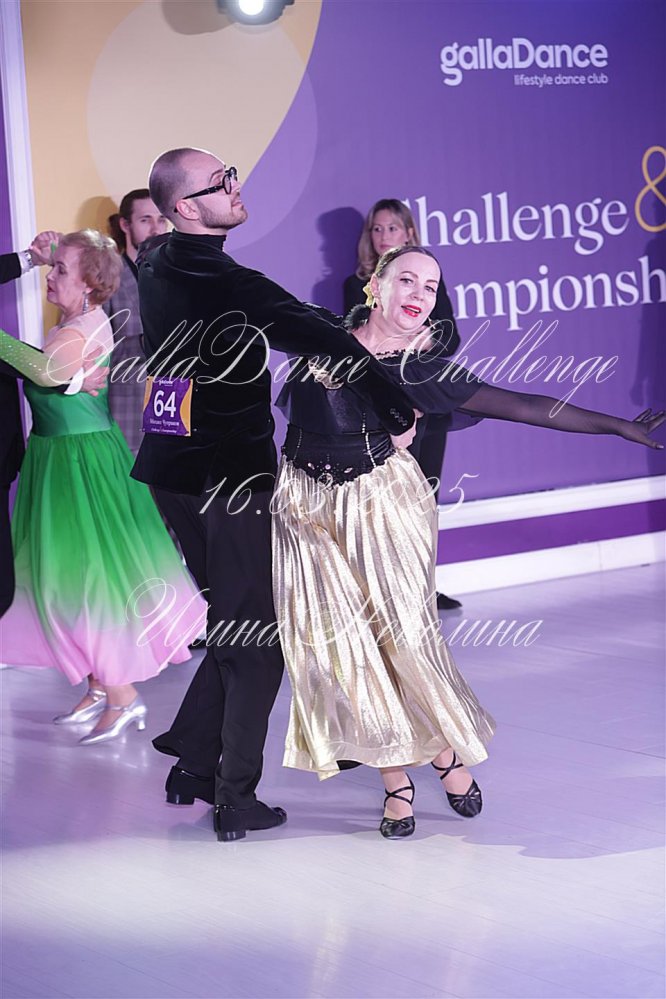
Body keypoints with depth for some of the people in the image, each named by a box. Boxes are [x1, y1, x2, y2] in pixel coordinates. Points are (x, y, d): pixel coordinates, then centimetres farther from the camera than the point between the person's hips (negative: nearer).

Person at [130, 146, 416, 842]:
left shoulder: (156, 270, 5)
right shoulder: (225, 283, -22)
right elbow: (328, 345, -27)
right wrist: (395, 408, -17)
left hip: (173, 470, 8)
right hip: (231, 478, -8)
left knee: (232, 623, 20)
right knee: (257, 638, 3)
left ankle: (192, 762, 20)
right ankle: (235, 799, 6)